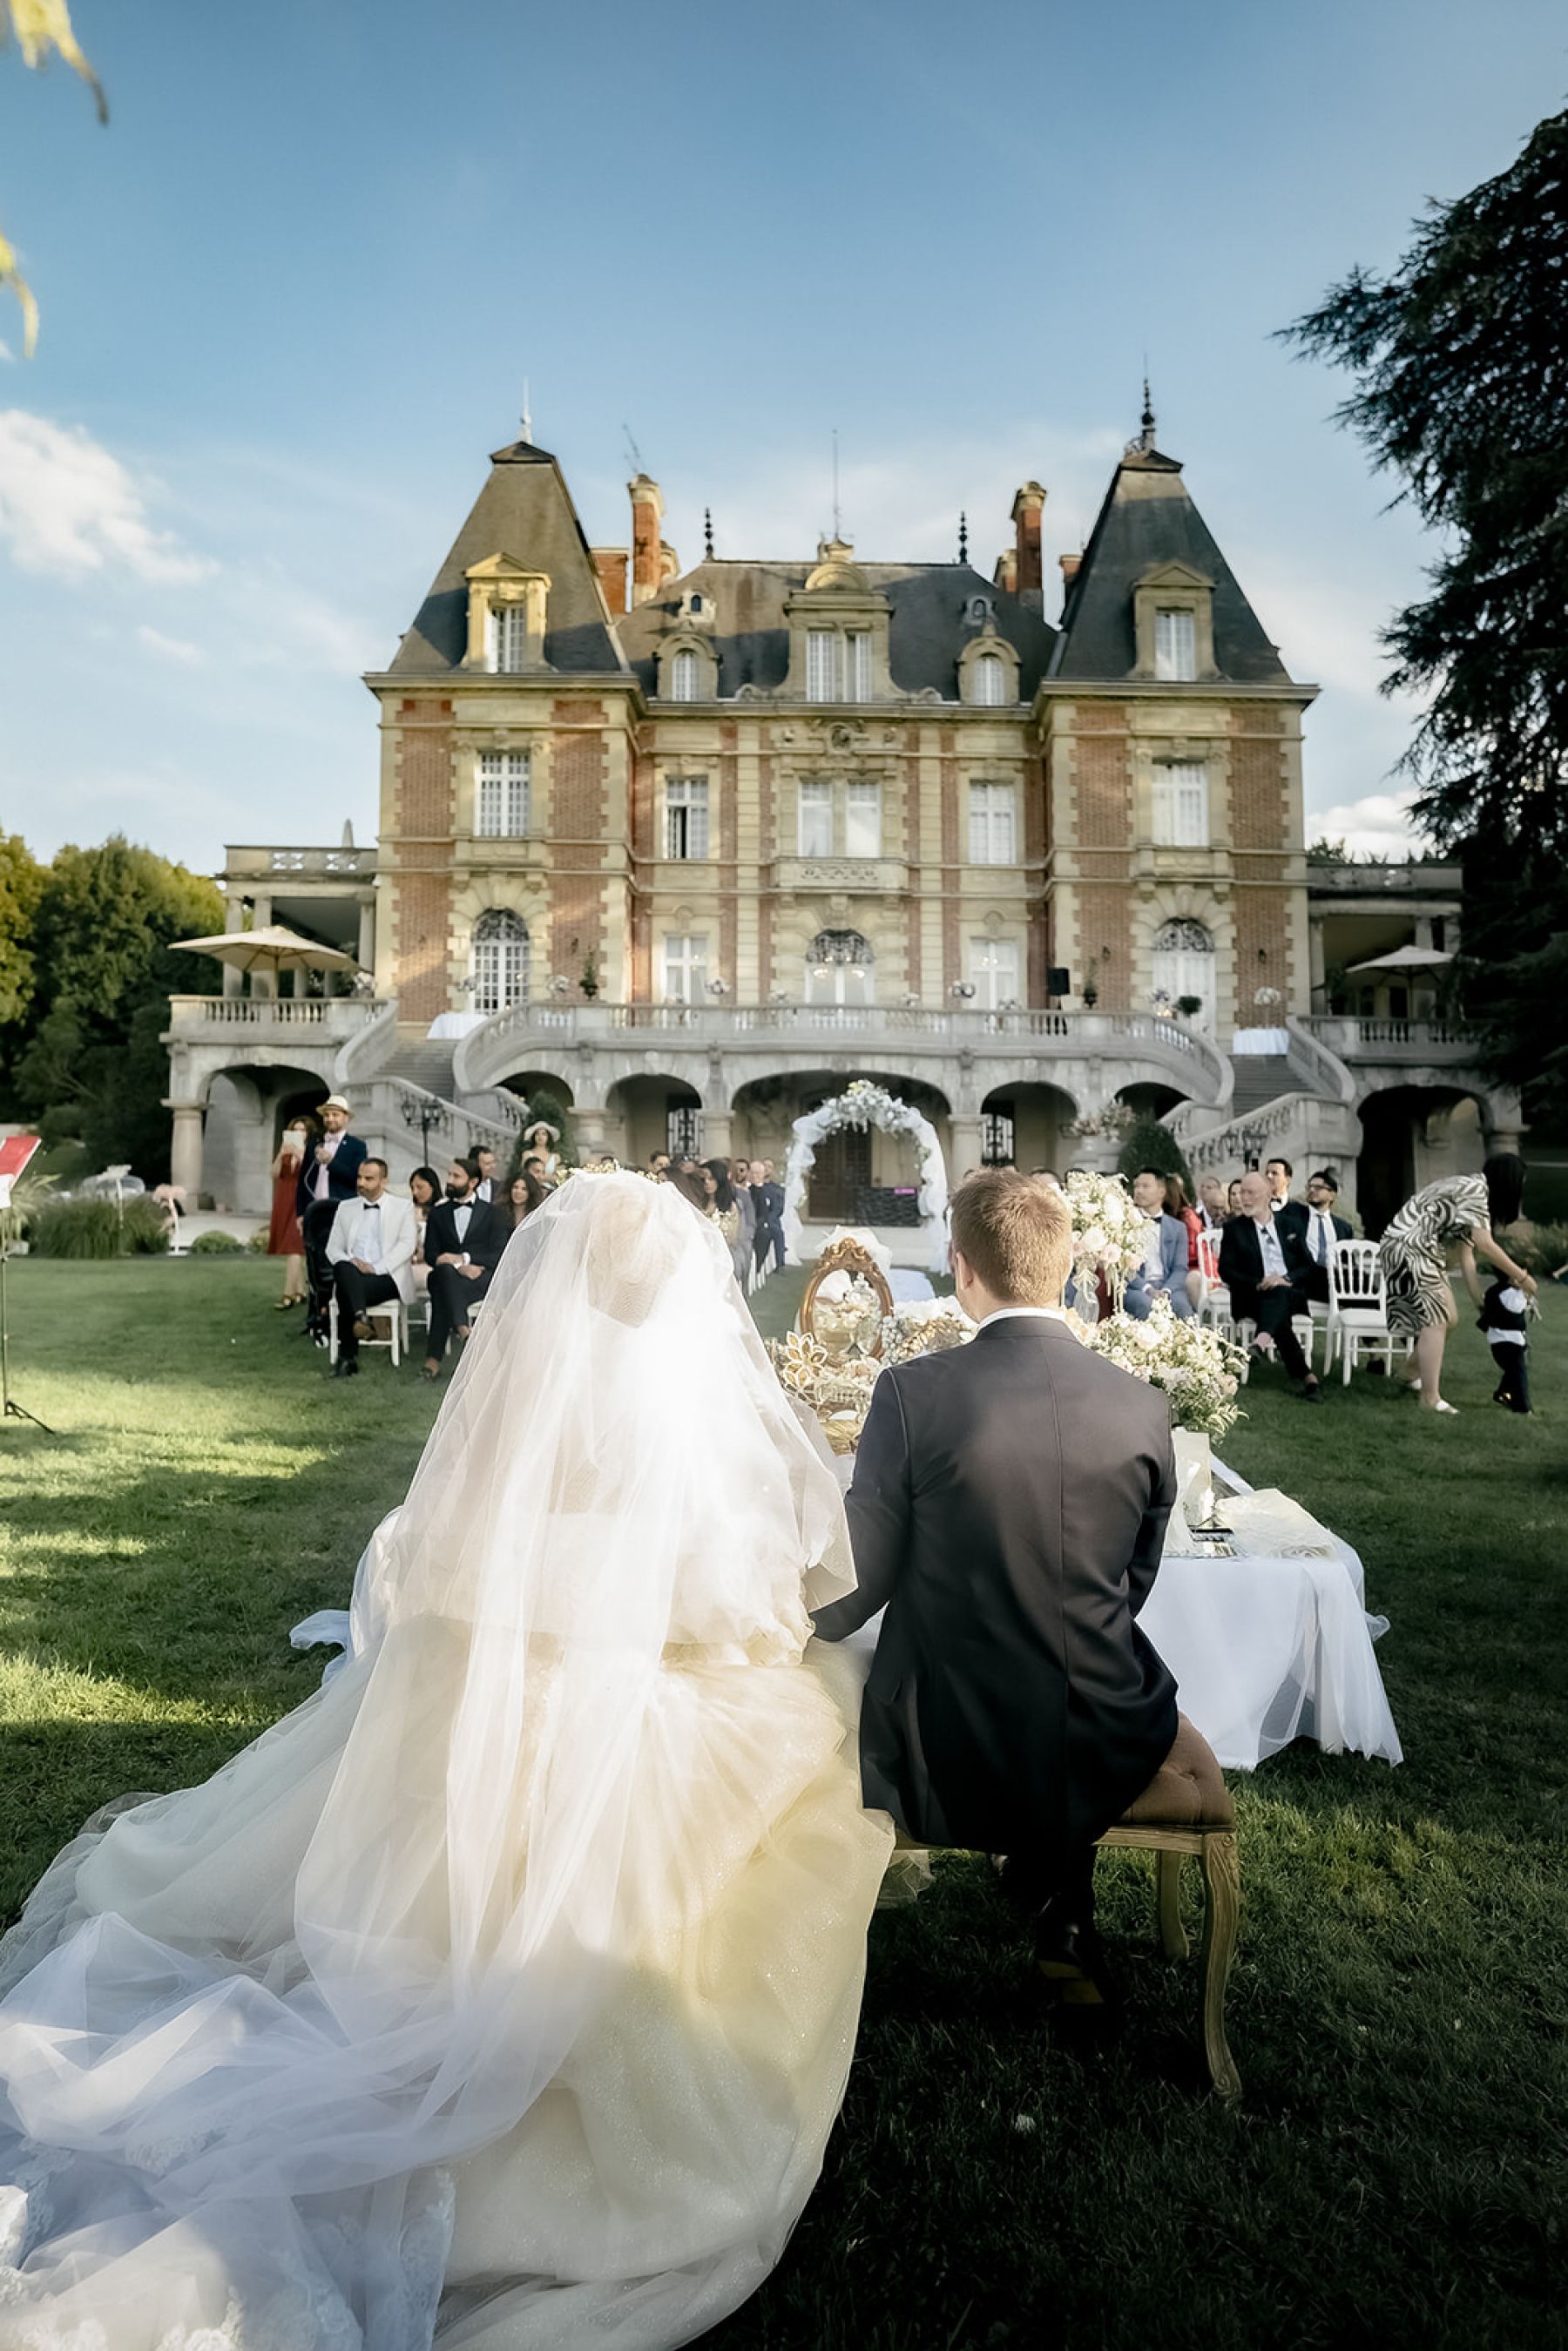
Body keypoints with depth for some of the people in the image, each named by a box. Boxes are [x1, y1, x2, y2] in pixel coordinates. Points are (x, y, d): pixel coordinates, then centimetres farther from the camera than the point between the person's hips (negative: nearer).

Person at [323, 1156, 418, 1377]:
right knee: (343, 1268, -33)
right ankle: (359, 1316, -42)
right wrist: (349, 1262, -8)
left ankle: (347, 1357, -25)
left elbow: (407, 1244, -4)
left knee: (346, 1291, -31)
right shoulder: (346, 1208, 21)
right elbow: (333, 1247, 16)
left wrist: (376, 1268, -16)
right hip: (351, 1276, 3)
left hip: (387, 1278, -3)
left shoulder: (403, 1207, 10)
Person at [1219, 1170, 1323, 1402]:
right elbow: (1226, 1270, 1)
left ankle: (1263, 1339, -60)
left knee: (1278, 1293, -37)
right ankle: (1307, 1377, -39)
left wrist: (1286, 1279, -11)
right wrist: (1258, 1284, -15)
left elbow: (1308, 1265, 11)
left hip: (1291, 1294, 1)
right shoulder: (1234, 1228, 10)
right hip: (1254, 1297, -1)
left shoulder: (1289, 1225, 16)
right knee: (1278, 1315, -34)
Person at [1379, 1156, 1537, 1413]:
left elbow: (1466, 1254, 17)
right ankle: (1431, 1397, -8)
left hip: (1424, 1254, 10)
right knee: (1435, 1319, -11)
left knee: (1447, 1319, 13)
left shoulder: (1471, 1198, 18)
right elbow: (1485, 1245, -18)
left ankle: (1412, 1372, 32)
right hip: (1406, 1248, -10)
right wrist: (1521, 1277, -9)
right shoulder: (1474, 1188, -13)